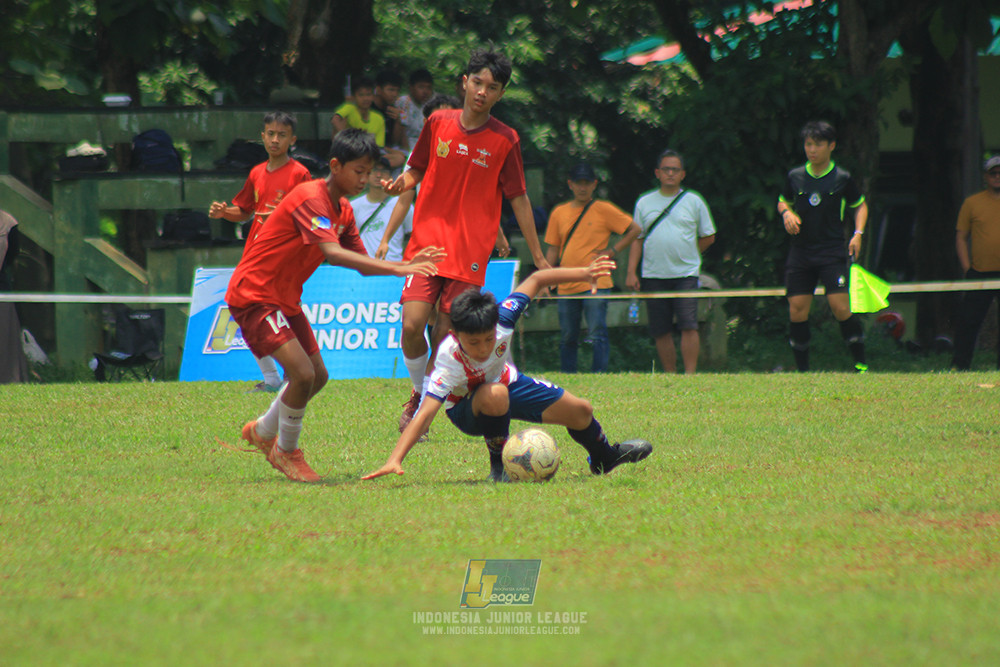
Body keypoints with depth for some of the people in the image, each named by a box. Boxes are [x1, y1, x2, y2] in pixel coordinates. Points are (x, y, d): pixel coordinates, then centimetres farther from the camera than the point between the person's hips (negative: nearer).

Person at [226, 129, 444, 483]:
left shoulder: (343, 211, 8)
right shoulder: (310, 199, -23)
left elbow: (362, 264, 8)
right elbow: (333, 253, -36)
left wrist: (408, 264, -10)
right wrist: (395, 268, -42)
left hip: (285, 299, 10)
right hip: (253, 295, -10)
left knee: (317, 376, 14)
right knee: (302, 373, -18)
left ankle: (262, 431, 35)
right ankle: (286, 452, 3)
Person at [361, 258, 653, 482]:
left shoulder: (501, 321, -32)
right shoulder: (450, 361, -43)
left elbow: (535, 280, -17)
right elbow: (424, 415, -51)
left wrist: (584, 273, -22)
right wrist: (395, 460, -64)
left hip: (506, 382, 5)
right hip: (467, 408, -5)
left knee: (580, 411, 7)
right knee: (495, 394, -41)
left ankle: (604, 456, 44)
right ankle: (499, 465, -15)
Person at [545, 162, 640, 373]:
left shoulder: (604, 210, 1)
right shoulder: (559, 213, 12)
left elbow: (634, 229, 4)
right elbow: (553, 249, 16)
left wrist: (612, 251, -3)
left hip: (596, 284, -4)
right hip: (566, 286, 4)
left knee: (598, 335, -9)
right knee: (567, 337, 8)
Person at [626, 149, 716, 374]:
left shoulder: (693, 201, 7)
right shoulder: (645, 203, 11)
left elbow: (708, 237, 14)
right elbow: (637, 239, 12)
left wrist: (687, 255, 8)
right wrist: (631, 272, 4)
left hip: (686, 274, -2)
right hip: (653, 277, 2)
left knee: (688, 326, -14)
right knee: (661, 331, 2)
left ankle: (690, 373, -12)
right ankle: (670, 375, 10)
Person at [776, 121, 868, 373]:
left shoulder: (842, 178, 1)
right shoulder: (795, 177, 7)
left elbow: (859, 205, 15)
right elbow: (783, 201, 23)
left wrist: (858, 233, 1)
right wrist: (786, 213, 0)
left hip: (832, 252, -3)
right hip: (800, 252, 3)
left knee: (840, 307, -14)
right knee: (797, 311, -2)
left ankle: (861, 364, -4)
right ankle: (802, 369, 9)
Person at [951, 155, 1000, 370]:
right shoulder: (973, 203, 6)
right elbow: (961, 238, 8)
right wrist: (967, 268, -2)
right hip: (979, 274, -1)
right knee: (968, 322, -2)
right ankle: (960, 367, 6)